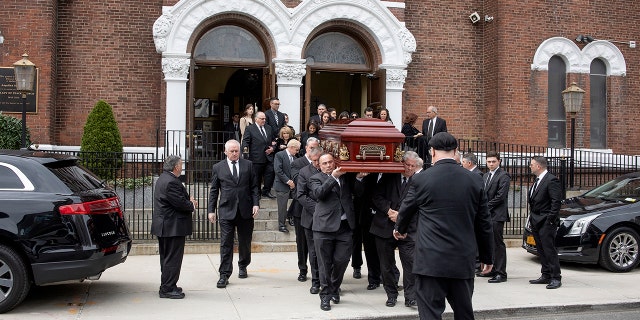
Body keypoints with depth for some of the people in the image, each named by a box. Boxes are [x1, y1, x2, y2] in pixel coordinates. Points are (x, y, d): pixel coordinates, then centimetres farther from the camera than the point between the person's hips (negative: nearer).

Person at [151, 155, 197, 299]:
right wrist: (192, 205, -4)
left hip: (164, 226, 11)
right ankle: (167, 289, 1)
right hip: (173, 227, -11)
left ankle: (167, 286, 27)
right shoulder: (171, 182, -21)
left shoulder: (163, 179, 14)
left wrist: (190, 202, 2)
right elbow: (181, 203, -23)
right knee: (173, 259, -4)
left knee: (167, 258, 18)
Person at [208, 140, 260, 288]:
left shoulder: (248, 165, 7)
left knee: (245, 242, 13)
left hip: (245, 210, 1)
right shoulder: (218, 168, 5)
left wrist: (256, 203, -5)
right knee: (226, 244, -3)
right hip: (226, 211, -1)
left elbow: (254, 187, 6)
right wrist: (211, 210, 2)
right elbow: (214, 191, 7)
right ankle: (224, 275, 1)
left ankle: (243, 266, 34)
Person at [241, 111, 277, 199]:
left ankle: (266, 191, 16)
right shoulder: (249, 129, -1)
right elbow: (245, 141, -7)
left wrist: (273, 148, 3)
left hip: (268, 157, 5)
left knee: (270, 173, 0)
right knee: (256, 176, 4)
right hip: (256, 158, -4)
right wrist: (245, 147, -28)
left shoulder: (269, 128, 16)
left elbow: (273, 140, 22)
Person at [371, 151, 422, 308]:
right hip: (385, 227, 2)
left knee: (410, 263, -8)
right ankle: (391, 295, 24)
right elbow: (377, 196, 0)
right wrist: (389, 211, -14)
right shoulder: (389, 177, 4)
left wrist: (401, 215, -14)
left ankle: (410, 297, 3)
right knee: (386, 265, 9)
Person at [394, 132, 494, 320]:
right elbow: (484, 223, 7)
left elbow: (406, 210, 12)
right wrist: (487, 256, 19)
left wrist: (399, 229, 34)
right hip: (464, 262, 4)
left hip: (431, 261, -3)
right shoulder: (475, 181, 2)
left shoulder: (421, 179, -5)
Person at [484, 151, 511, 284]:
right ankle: (491, 269, 19)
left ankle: (501, 273, -1)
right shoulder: (486, 176, 19)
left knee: (498, 244, -5)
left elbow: (500, 196, -15)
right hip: (487, 214, 8)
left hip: (497, 215, -8)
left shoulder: (503, 176, -7)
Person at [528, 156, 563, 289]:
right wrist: (532, 217, 15)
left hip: (546, 223, -9)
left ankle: (556, 278, -1)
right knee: (541, 250, 14)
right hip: (536, 222, 9)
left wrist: (550, 219, -18)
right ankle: (546, 276, 22)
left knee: (549, 250, -7)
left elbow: (556, 201, -17)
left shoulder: (551, 180, -14)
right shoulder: (537, 180, 16)